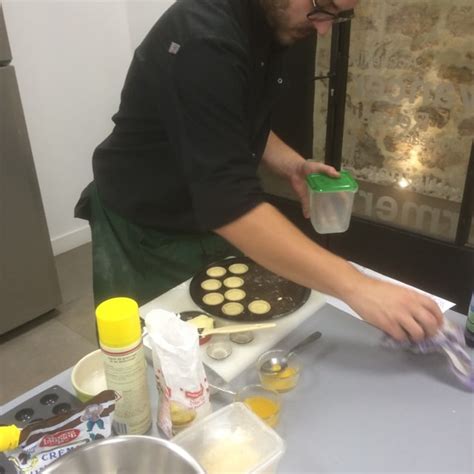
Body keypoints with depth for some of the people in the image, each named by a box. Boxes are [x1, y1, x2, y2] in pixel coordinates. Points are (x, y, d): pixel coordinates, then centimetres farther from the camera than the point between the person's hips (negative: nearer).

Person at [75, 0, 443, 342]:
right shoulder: (204, 41, -30)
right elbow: (228, 203, -39)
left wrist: (293, 165, -5)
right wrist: (357, 288, -39)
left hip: (212, 222, 7)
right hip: (144, 235, -7)